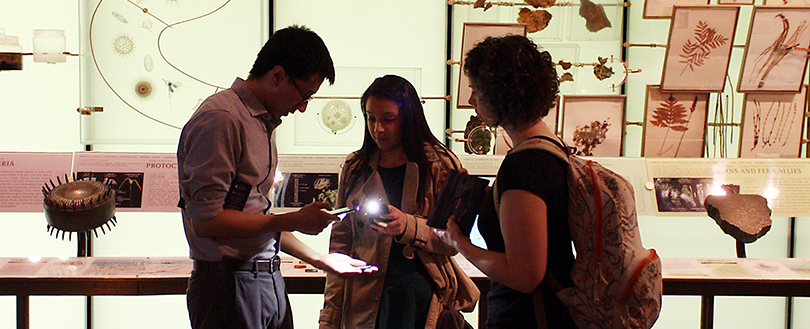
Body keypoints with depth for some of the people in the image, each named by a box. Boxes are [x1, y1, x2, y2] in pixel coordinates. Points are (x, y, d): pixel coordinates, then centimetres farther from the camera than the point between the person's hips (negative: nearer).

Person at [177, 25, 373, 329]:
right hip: (230, 283, -9)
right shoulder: (221, 119, -13)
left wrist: (319, 259, 18)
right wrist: (294, 221, -14)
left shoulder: (264, 123, 16)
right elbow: (206, 220, -19)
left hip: (270, 280, 9)